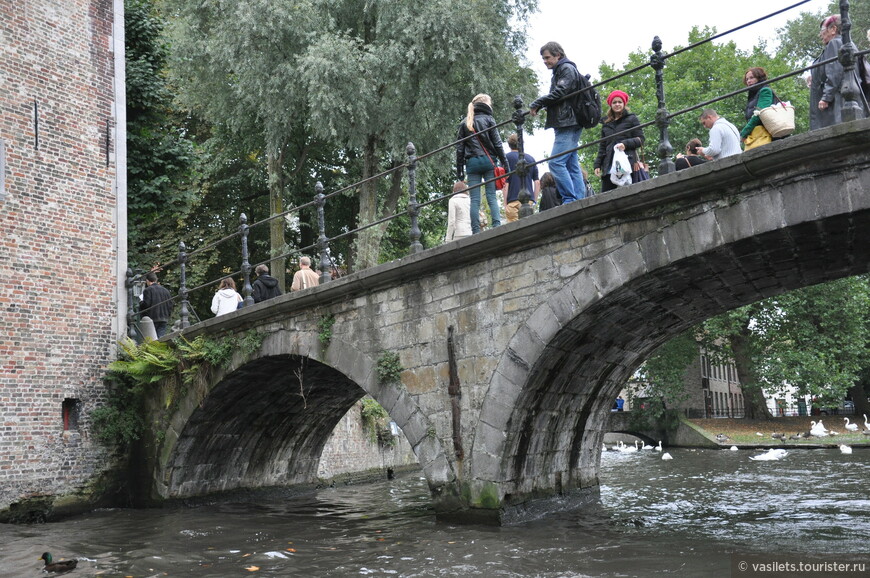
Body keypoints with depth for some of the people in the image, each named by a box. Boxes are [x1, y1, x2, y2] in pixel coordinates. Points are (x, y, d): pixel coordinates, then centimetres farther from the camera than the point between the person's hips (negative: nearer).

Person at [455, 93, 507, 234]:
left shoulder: (465, 123, 12)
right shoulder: (488, 119, 4)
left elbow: (459, 148, 9)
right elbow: (497, 143, -2)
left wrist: (459, 169, 10)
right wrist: (505, 163, 0)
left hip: (471, 163, 2)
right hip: (488, 161, -2)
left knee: (474, 199, -1)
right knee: (492, 196, -2)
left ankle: (476, 231, -6)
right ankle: (497, 226, -15)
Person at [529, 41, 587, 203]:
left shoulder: (567, 68, -4)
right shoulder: (558, 72, 26)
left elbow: (559, 93, -16)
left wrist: (537, 103, -8)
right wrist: (539, 106, 7)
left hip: (568, 123, -10)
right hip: (566, 124, 10)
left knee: (556, 162, -17)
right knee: (572, 164, 6)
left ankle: (570, 199, -18)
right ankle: (580, 201, 5)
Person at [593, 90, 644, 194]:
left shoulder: (631, 119, 11)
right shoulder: (606, 123, 23)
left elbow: (640, 140, 4)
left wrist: (626, 144, -13)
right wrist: (597, 164, 12)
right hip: (609, 164, 4)